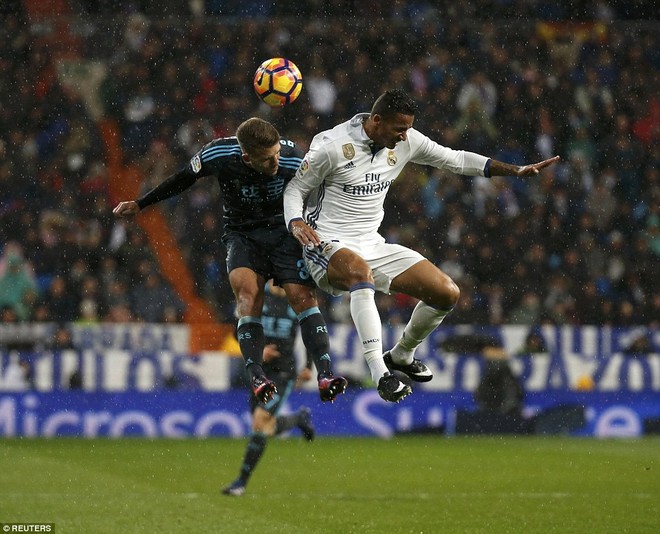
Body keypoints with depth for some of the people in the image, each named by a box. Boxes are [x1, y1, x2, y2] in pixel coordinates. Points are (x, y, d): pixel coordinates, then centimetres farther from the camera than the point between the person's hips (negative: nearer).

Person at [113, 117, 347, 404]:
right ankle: (256, 375, -34)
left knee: (302, 296, -19)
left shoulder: (291, 158, -22)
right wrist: (140, 204, 8)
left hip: (282, 229, 0)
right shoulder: (218, 154, -20)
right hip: (241, 233, 0)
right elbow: (183, 179, 1)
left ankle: (325, 374, -21)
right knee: (247, 291, -26)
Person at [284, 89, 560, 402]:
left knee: (447, 293, -4)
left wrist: (516, 171, 8)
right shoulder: (332, 146, -16)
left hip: (374, 246, 7)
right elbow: (295, 188, -6)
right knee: (361, 271, -43)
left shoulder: (406, 141, 1)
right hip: (328, 246, -7)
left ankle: (401, 356, 23)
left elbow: (455, 160, 12)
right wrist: (296, 223, -27)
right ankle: (380, 374, -45)